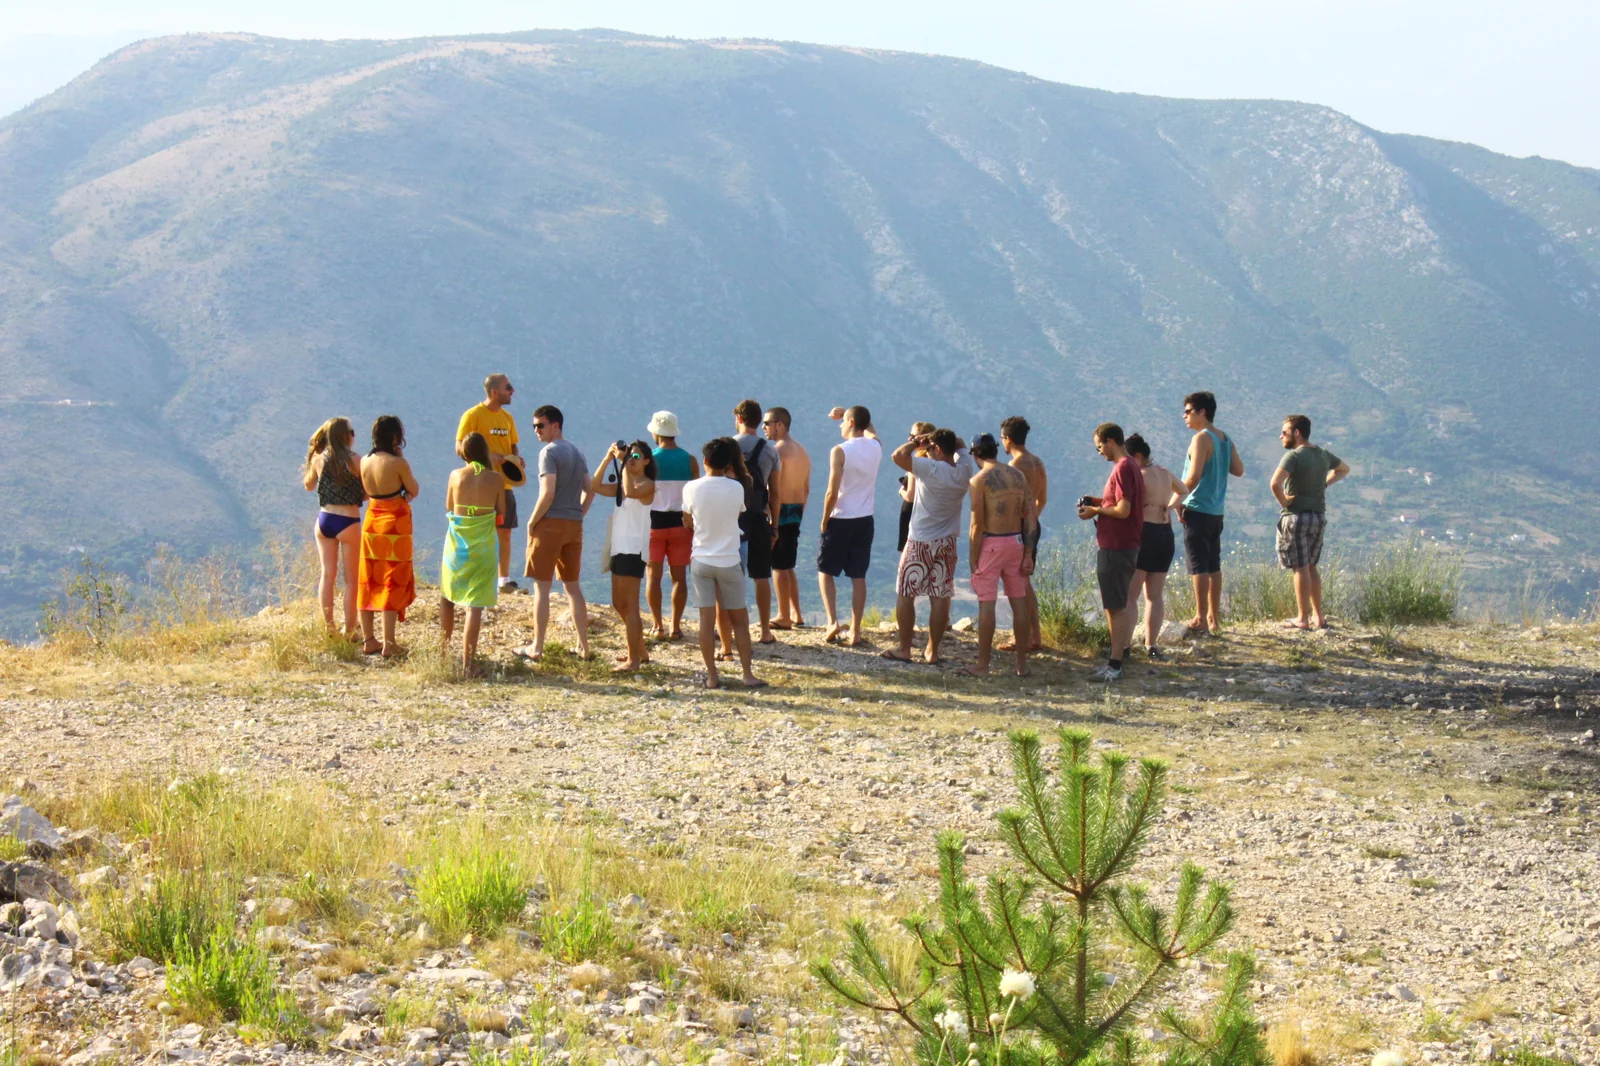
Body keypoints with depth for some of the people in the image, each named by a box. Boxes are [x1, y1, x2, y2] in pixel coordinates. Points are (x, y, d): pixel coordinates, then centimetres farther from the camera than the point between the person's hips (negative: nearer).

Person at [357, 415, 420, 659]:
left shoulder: (365, 462, 2)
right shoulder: (397, 463, -16)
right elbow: (414, 490, -4)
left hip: (371, 524, 6)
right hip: (395, 525, -6)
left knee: (369, 583, 13)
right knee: (393, 584, -1)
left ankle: (368, 640, 17)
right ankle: (389, 643, -1)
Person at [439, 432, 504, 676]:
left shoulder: (456, 475, -3)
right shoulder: (496, 478, -6)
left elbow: (449, 507, 6)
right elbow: (501, 509, 3)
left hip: (457, 540, 2)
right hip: (483, 543, -2)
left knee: (447, 597, 21)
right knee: (475, 604, -1)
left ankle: (444, 649, 31)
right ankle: (468, 662, -4)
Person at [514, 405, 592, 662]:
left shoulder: (549, 452, -11)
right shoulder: (576, 451, 15)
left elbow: (548, 493, -19)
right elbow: (589, 491, 16)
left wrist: (531, 522, -10)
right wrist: (577, 515, 16)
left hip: (551, 524, -8)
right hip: (574, 525, 8)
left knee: (541, 587, -2)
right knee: (572, 586, 14)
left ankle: (537, 648, 0)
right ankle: (583, 646, 14)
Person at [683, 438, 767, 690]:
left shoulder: (692, 489, -8)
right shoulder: (736, 488, -9)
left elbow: (688, 523, 5)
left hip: (701, 561, 0)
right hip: (729, 562, 0)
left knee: (707, 619, 3)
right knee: (739, 619, 9)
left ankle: (712, 676, 3)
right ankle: (748, 674, 8)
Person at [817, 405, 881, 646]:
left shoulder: (840, 452, -15)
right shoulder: (875, 447, 1)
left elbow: (832, 493, -17)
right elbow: (868, 427, 28)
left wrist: (824, 521, -6)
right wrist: (845, 413, 23)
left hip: (840, 520, -5)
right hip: (864, 520, 5)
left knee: (825, 571, 11)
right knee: (858, 577, 8)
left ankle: (832, 621, -5)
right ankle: (855, 632, 8)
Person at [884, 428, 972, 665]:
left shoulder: (931, 469, -19)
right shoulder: (964, 470, -1)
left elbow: (898, 456, -27)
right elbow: (959, 443, 19)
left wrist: (915, 443, -9)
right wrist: (931, 438, 9)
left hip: (919, 543, -5)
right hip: (946, 543, 5)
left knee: (905, 595, 6)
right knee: (940, 598, 6)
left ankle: (904, 649, 7)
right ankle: (932, 651, 10)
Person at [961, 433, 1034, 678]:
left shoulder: (979, 480, -10)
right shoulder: (1018, 475, 6)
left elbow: (978, 524, -13)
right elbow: (1029, 517, 6)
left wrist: (972, 559, -7)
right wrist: (1028, 554, 9)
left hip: (991, 543, -6)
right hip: (1016, 541, 6)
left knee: (986, 603, -1)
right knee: (1019, 601, 11)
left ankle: (983, 666, 1)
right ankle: (1022, 664, 17)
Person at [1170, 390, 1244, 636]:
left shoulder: (1202, 439, -14)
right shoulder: (1225, 439, 10)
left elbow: (1193, 478, -20)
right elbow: (1238, 470, 12)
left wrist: (1175, 502, -10)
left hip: (1197, 510, -8)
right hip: (1217, 511, 8)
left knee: (1198, 566, -6)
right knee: (1213, 566, 12)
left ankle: (1200, 619, -7)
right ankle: (1214, 618, 15)